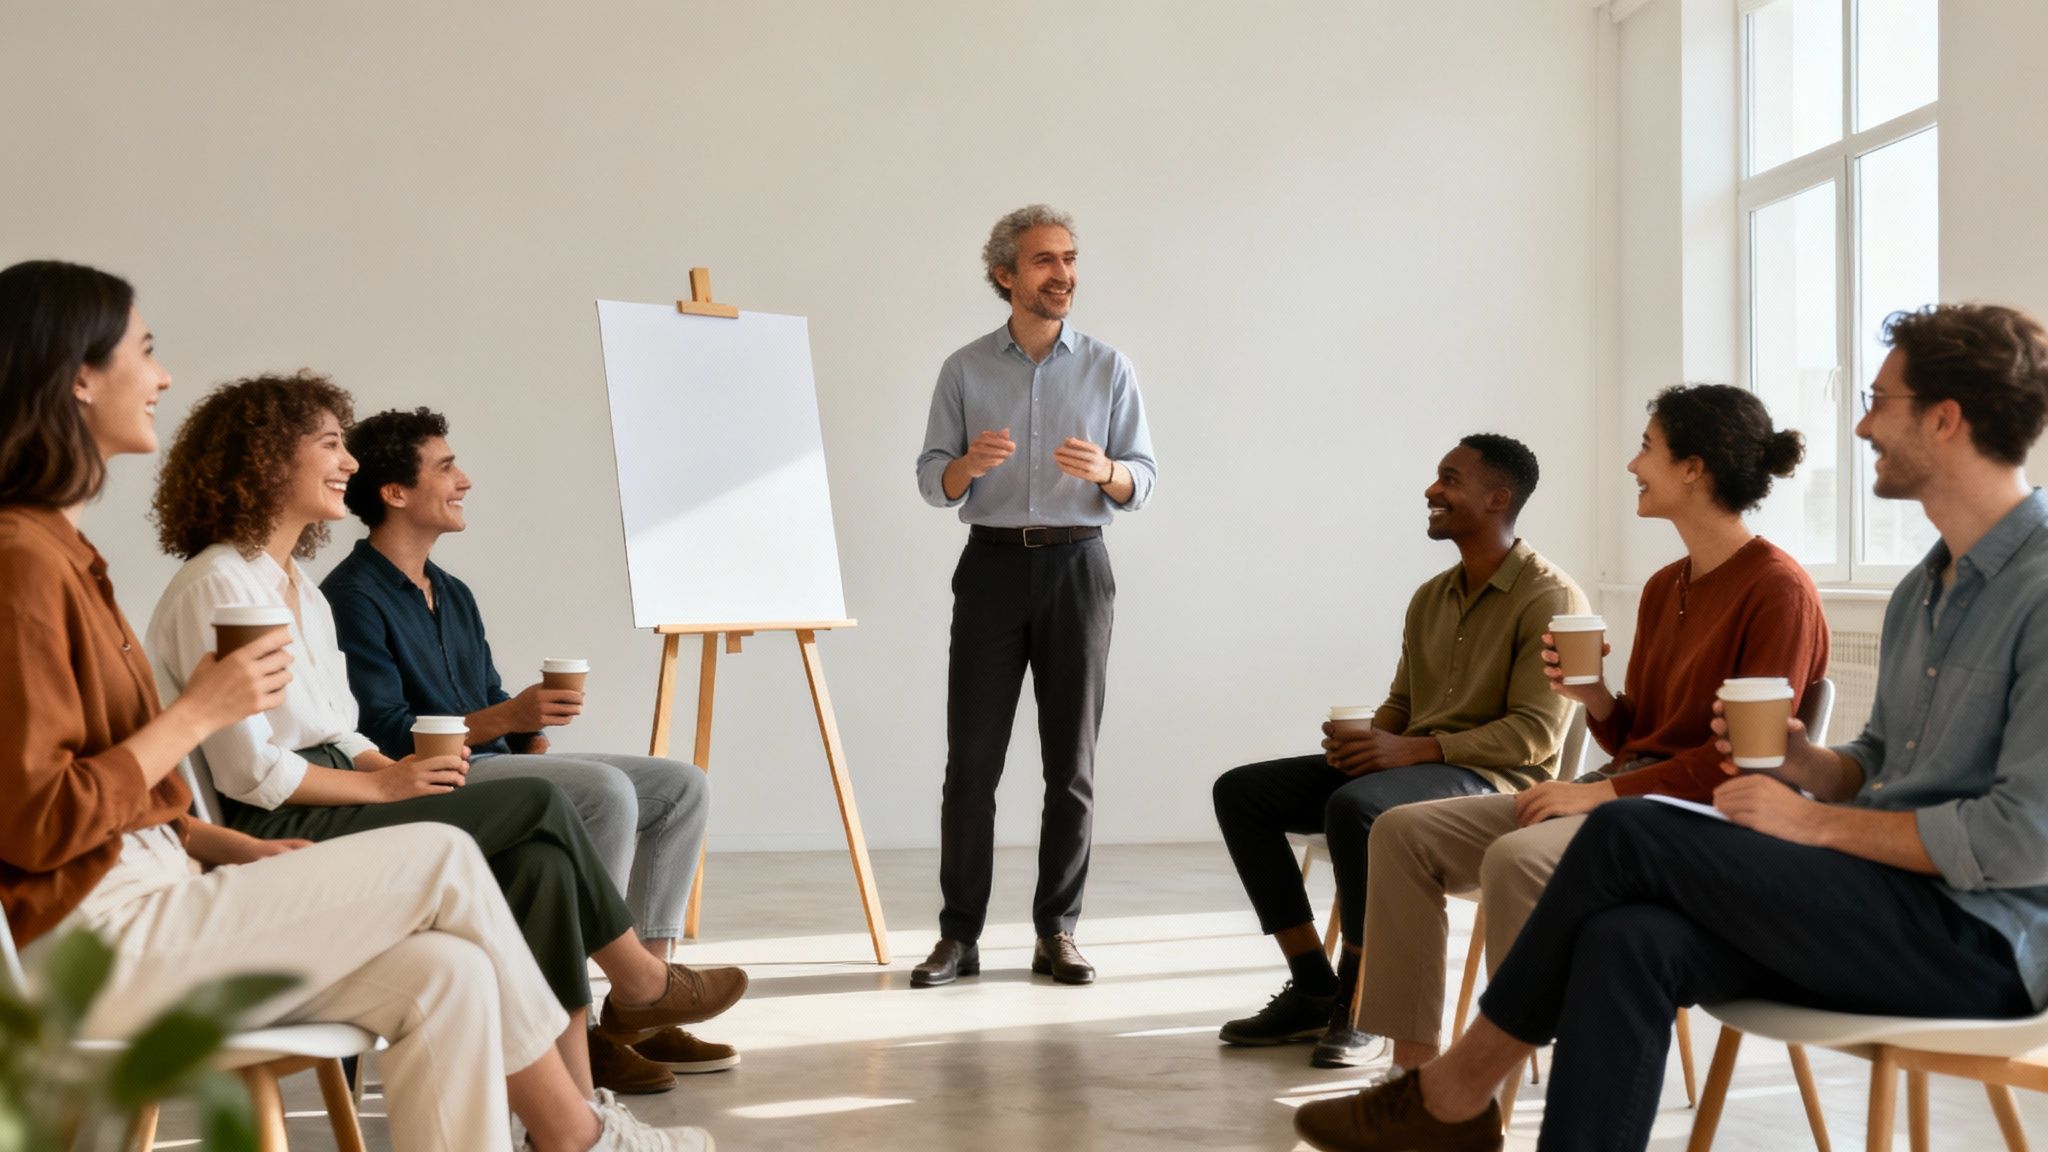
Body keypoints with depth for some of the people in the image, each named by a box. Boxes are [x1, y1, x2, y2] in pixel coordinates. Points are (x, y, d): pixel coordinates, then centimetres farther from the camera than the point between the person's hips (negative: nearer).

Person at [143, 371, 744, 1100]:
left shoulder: (303, 590, 18)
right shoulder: (216, 587, -12)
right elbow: (248, 772, -17)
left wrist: (396, 768, -3)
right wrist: (384, 784, -13)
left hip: (330, 804, 9)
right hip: (272, 835, -9)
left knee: (539, 861, -14)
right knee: (540, 805, -14)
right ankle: (641, 986, 5)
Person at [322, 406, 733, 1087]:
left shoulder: (453, 595, 20)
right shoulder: (353, 599, -9)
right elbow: (387, 738, -17)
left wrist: (536, 743, 1)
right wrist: (507, 717, -24)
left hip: (495, 767, 10)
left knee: (683, 787, -1)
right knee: (607, 791, -31)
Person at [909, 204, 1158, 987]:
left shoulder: (1108, 369, 6)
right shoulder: (965, 370, 6)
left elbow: (1142, 483, 3)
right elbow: (932, 483, 3)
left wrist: (1104, 471, -19)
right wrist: (969, 463, -19)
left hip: (1076, 567, 0)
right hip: (993, 566, 0)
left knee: (1071, 761, 1)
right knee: (972, 758, -3)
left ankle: (1057, 933, 9)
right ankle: (958, 935, 3)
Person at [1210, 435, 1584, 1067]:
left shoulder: (1551, 599, -9)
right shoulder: (1431, 597, 17)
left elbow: (1535, 733, -17)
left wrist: (1413, 749, -24)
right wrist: (1360, 739, -2)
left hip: (1495, 779, -9)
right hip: (1409, 765, 9)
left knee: (1354, 806, -38)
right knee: (1240, 791, -4)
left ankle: (1358, 1004, -22)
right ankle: (1313, 989, -5)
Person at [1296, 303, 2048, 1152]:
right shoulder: (1924, 589, 17)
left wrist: (1818, 824, -15)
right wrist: (1806, 762, 2)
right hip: (1894, 912, 8)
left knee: (1627, 837, -16)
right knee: (1627, 941, -19)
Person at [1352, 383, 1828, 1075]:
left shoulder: (1777, 589, -10)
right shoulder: (1664, 588, 17)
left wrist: (1606, 791, -18)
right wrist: (1594, 699, -2)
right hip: (1621, 797, 9)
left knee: (1516, 858, -35)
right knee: (1404, 833, -2)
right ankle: (1414, 1064, -5)